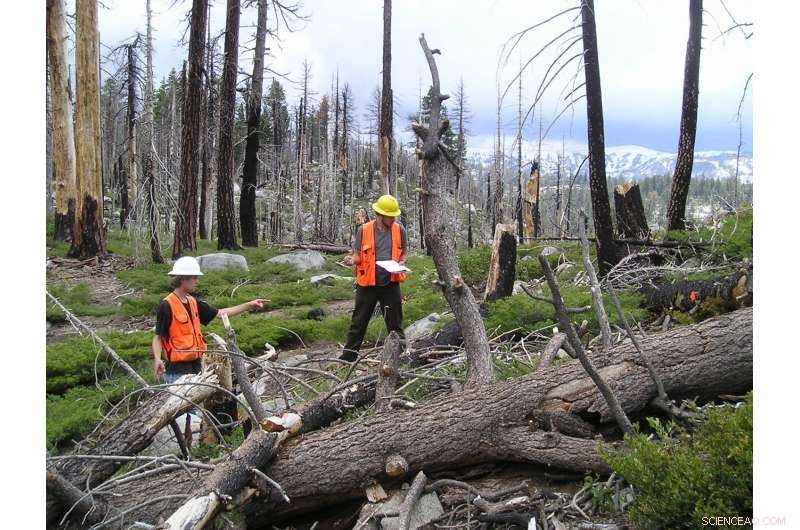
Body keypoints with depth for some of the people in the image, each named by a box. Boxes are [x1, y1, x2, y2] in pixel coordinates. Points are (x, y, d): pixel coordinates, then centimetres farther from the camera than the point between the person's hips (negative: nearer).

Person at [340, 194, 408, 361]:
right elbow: (358, 255, 2)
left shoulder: (399, 230, -1)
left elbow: (404, 252, 12)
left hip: (391, 283, 1)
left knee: (395, 322, 9)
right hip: (367, 283, -1)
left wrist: (401, 263, -9)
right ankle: (348, 355, 15)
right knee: (359, 322, 7)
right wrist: (351, 260, -20)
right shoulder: (364, 230, -5)